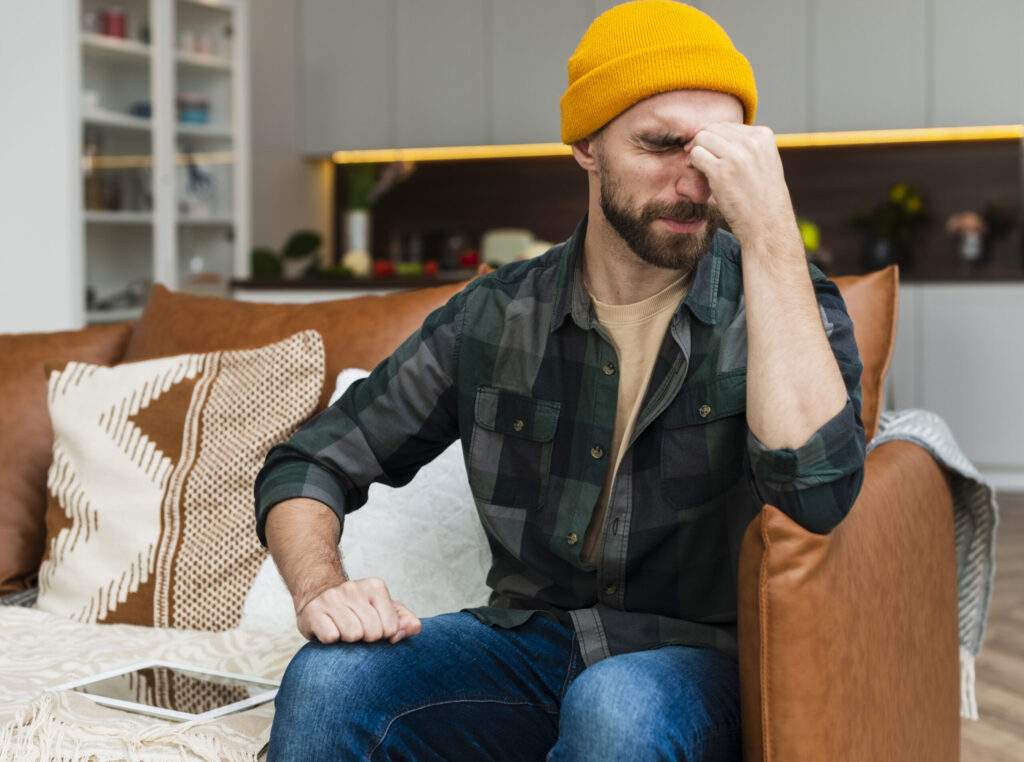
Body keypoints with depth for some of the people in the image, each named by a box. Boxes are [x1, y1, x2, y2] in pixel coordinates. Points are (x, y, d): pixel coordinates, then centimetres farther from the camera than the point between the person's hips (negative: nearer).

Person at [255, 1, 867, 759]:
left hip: (693, 660, -2)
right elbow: (308, 463, 6)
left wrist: (771, 235, -26)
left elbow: (818, 493, -26)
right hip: (525, 640, 2)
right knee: (329, 678, -27)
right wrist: (321, 587, -15)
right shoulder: (493, 316, 1)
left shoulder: (782, 299, -6)